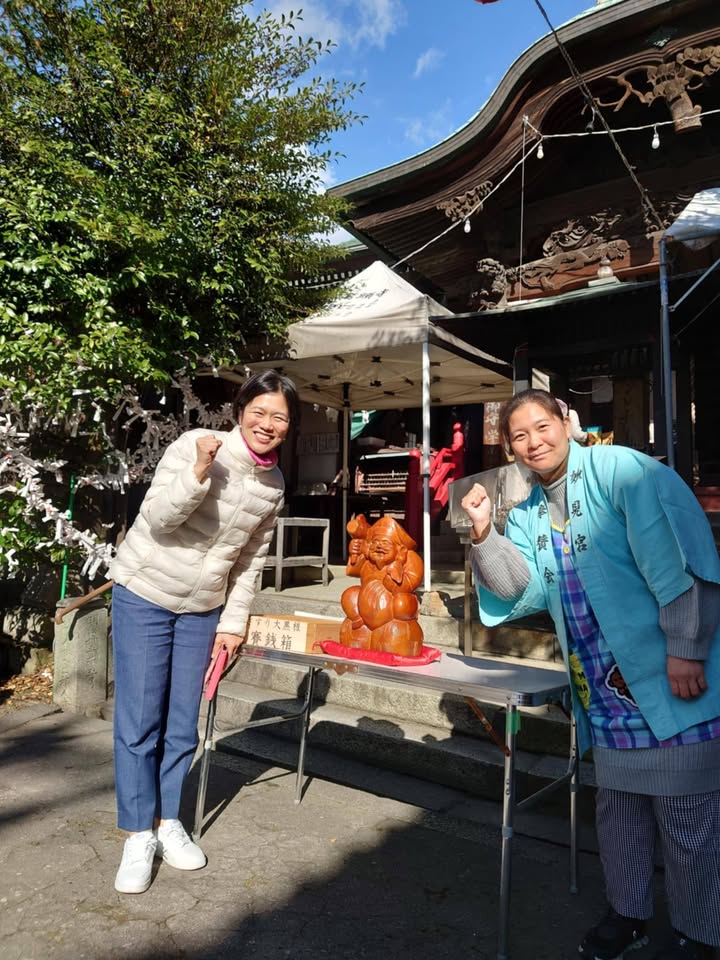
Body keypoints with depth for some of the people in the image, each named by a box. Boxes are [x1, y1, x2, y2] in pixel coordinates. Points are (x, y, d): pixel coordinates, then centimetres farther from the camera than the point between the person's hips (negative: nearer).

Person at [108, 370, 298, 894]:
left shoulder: (274, 485, -2)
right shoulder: (196, 445, -18)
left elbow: (251, 559, 5)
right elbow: (157, 518, -20)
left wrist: (233, 622, 3)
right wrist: (200, 473, -34)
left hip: (202, 609, 4)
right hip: (145, 595, -4)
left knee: (183, 724, 10)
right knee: (139, 722, 1)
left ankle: (168, 823, 28)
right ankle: (139, 836, 17)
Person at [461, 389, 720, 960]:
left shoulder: (623, 470, -12)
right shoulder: (528, 514, 10)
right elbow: (522, 588, 1)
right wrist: (483, 533, -11)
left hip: (673, 680, -6)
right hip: (605, 691, 7)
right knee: (619, 808, 20)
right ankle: (629, 913, 41)